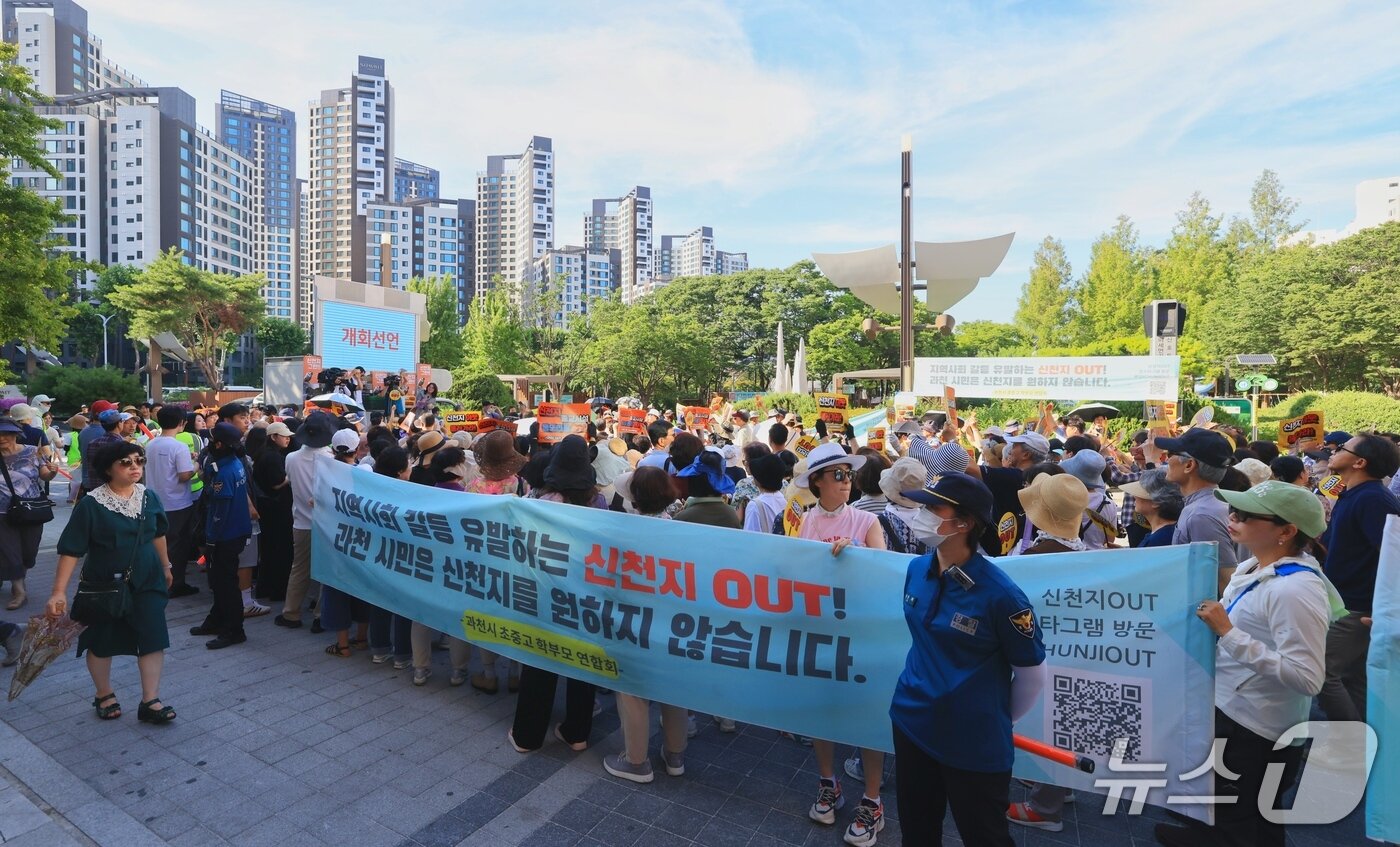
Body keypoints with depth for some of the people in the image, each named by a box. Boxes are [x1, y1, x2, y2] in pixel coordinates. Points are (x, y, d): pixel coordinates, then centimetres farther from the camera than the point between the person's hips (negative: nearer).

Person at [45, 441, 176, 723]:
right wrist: (59, 591, -19)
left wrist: (166, 565, 21)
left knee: (153, 639, -2)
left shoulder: (148, 497, -2)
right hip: (104, 584, -2)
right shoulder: (91, 504, -15)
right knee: (102, 642, 14)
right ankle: (104, 695, 36)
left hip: (146, 581, 3)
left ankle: (150, 702, 7)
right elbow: (71, 550, -15)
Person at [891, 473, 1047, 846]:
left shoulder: (1000, 593, -23)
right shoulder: (916, 569, -6)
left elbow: (1032, 674, -11)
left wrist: (997, 723, 3)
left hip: (976, 742, -5)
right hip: (911, 722, 5)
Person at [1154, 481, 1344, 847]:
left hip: (1255, 731, -9)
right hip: (1227, 710, 9)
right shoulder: (1253, 568, 2)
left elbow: (1307, 679, -33)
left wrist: (1227, 633, -33)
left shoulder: (1295, 590, -28)